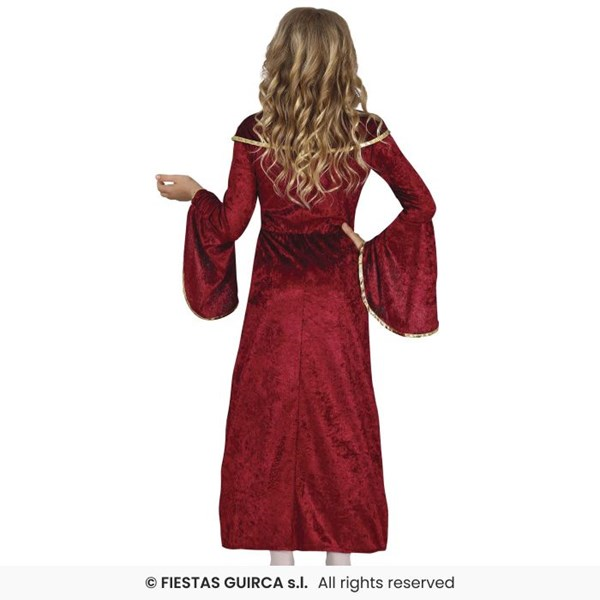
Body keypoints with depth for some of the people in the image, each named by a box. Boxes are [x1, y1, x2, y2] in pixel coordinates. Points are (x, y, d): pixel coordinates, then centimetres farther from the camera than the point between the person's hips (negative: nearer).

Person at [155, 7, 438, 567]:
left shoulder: (255, 134, -10)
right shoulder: (366, 133, -7)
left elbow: (229, 225, -7)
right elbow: (421, 204, -4)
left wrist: (193, 193, 10)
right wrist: (373, 250, 3)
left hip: (275, 302, 0)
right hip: (339, 302, 1)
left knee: (272, 421, 12)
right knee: (339, 421, 12)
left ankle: (280, 549, 24)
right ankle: (340, 547, 24)